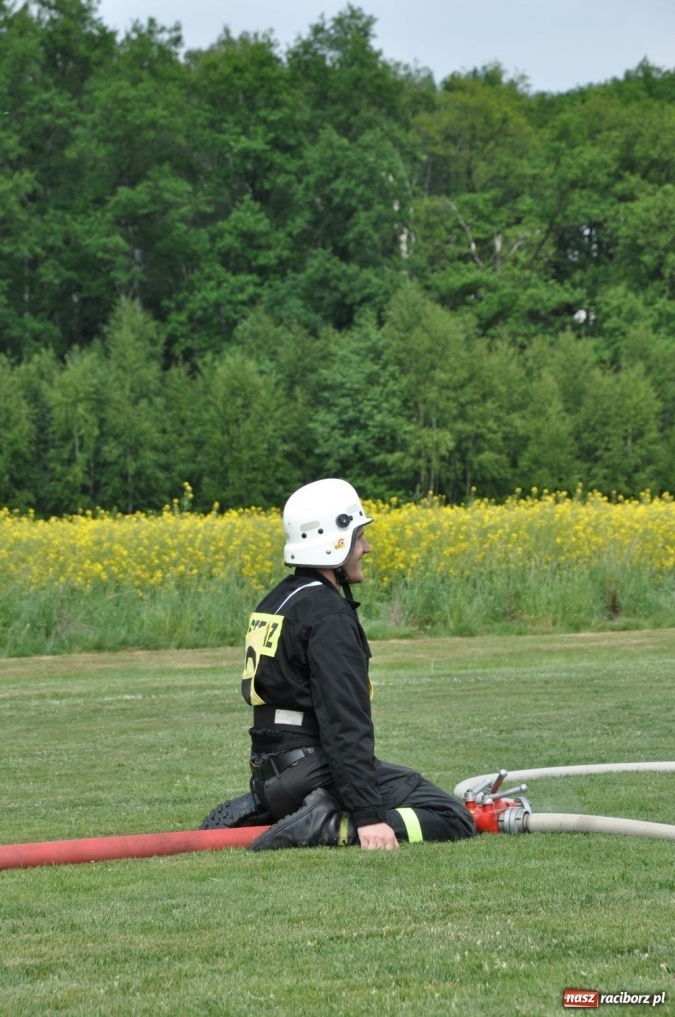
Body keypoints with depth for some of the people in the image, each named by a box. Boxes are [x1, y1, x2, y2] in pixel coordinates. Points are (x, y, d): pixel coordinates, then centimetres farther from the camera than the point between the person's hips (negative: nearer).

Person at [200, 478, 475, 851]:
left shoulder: (273, 603, 14)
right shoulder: (328, 615, -15)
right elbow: (345, 722, -22)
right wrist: (369, 816, -25)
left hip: (270, 772, 9)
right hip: (320, 768, -9)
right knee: (453, 819, -10)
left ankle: (252, 812, 15)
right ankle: (328, 826, -19)